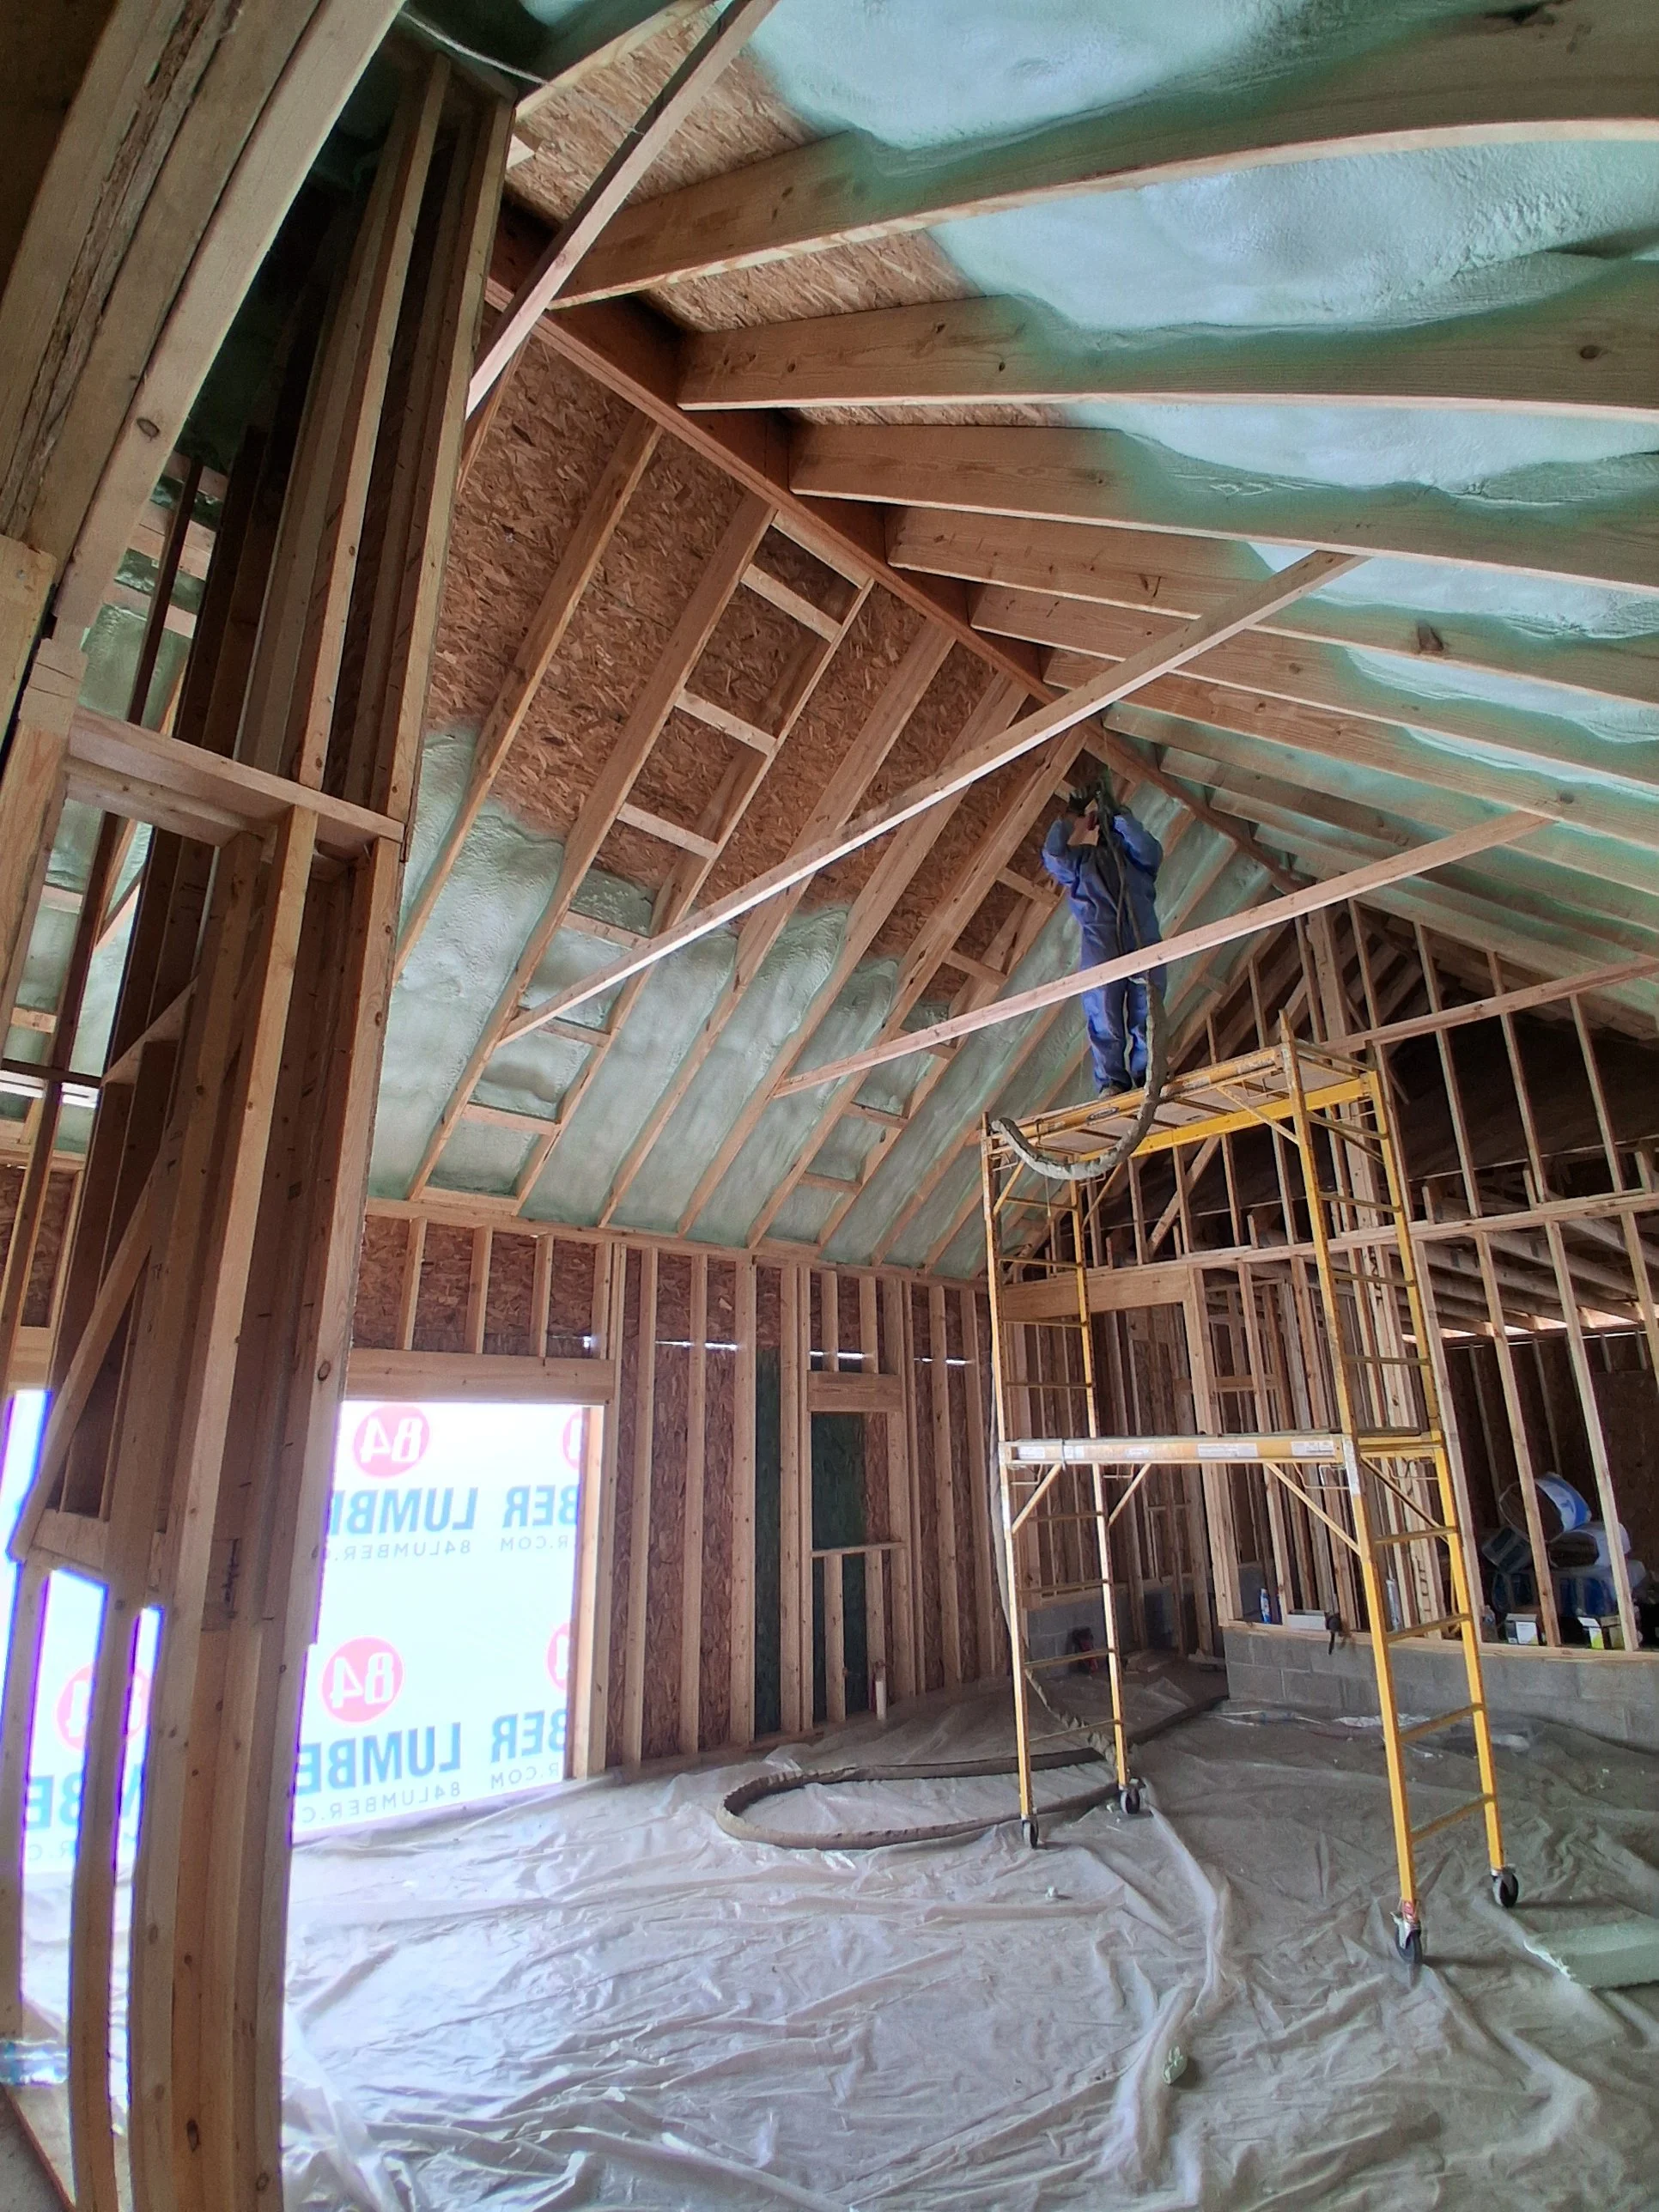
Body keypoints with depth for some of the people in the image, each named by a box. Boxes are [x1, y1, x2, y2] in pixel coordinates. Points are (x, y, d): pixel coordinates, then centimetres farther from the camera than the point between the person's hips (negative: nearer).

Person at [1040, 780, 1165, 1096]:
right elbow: (1052, 855, 4)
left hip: (1144, 945, 1)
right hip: (1100, 948, -1)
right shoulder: (1079, 859, 24)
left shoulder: (1131, 853, 23)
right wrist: (1069, 817, 7)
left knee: (1146, 1016, -6)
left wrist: (1118, 814, 0)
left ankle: (1146, 1079, -5)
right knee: (1104, 1020, -8)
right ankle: (1111, 1082, -9)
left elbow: (1150, 851, 0)